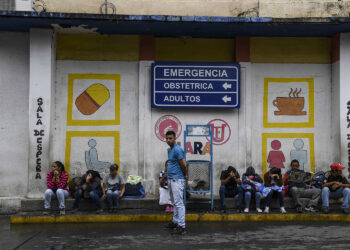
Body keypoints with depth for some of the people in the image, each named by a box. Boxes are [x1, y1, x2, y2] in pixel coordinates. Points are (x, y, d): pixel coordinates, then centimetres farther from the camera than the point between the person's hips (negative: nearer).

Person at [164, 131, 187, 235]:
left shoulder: (177, 150, -16)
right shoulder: (169, 150, 15)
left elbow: (184, 165, -17)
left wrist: (185, 175, -3)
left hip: (177, 180, -10)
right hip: (170, 179, 10)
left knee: (179, 203, -10)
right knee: (174, 202, 17)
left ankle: (182, 226, -10)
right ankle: (175, 221, 26)